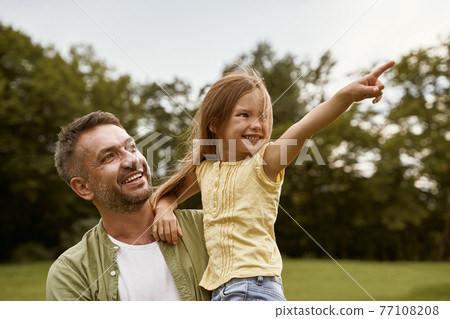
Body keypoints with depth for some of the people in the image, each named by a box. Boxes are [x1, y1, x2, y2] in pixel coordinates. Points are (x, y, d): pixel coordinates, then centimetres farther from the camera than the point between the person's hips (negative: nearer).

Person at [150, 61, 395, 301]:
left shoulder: (264, 163, -8)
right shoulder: (204, 168, 7)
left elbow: (302, 130, -26)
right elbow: (168, 193, 23)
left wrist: (346, 95, -42)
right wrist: (164, 212, -1)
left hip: (256, 287, -5)